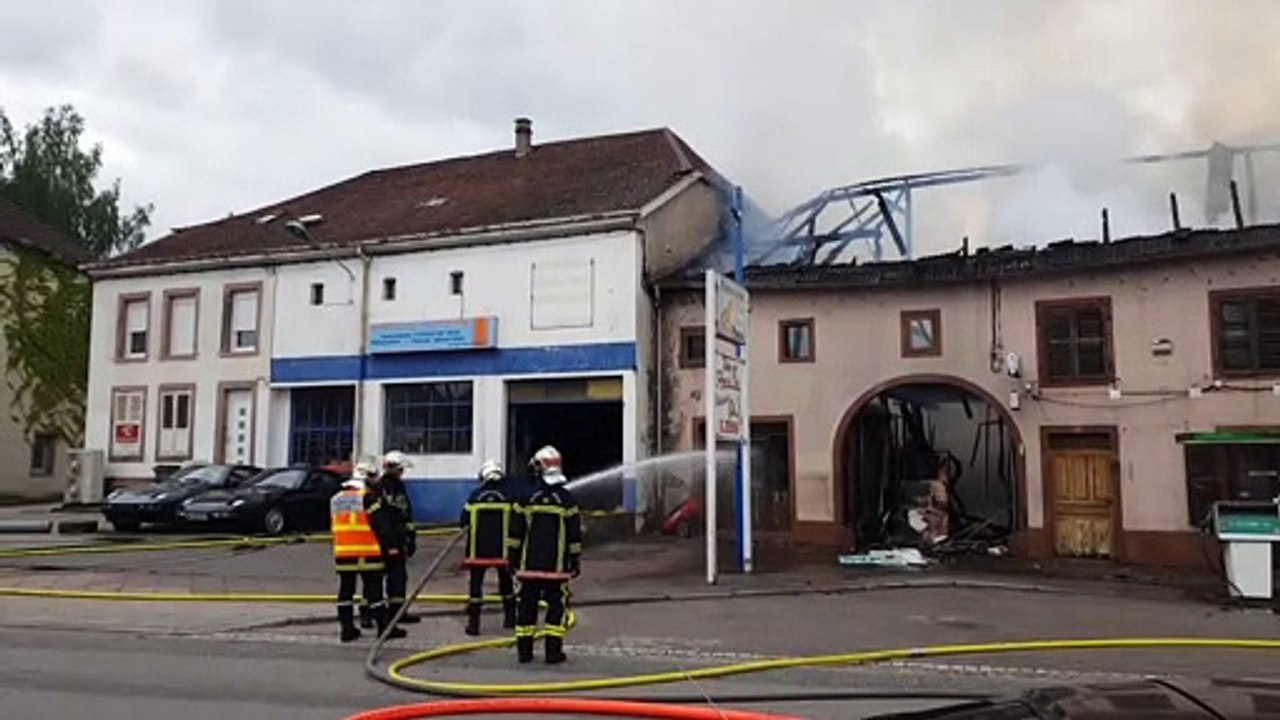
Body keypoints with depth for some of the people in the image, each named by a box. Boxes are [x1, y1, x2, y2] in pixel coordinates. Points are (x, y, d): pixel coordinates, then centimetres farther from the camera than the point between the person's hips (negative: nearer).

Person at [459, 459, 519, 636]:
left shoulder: (475, 495, -3)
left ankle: (473, 623, 1)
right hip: (502, 549, 1)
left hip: (478, 549, -1)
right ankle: (510, 618, 26)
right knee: (506, 582, 18)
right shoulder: (510, 495, -3)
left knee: (476, 584, 5)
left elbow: (464, 523, 1)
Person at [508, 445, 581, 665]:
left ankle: (524, 650, 12)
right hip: (556, 565, -1)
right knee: (557, 605, 5)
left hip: (529, 564, 1)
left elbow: (515, 533, 3)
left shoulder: (525, 498, -2)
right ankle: (553, 651, 3)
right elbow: (575, 535, 0)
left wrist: (514, 557, 13)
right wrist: (576, 560, 9)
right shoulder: (567, 499, -3)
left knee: (527, 605, 8)